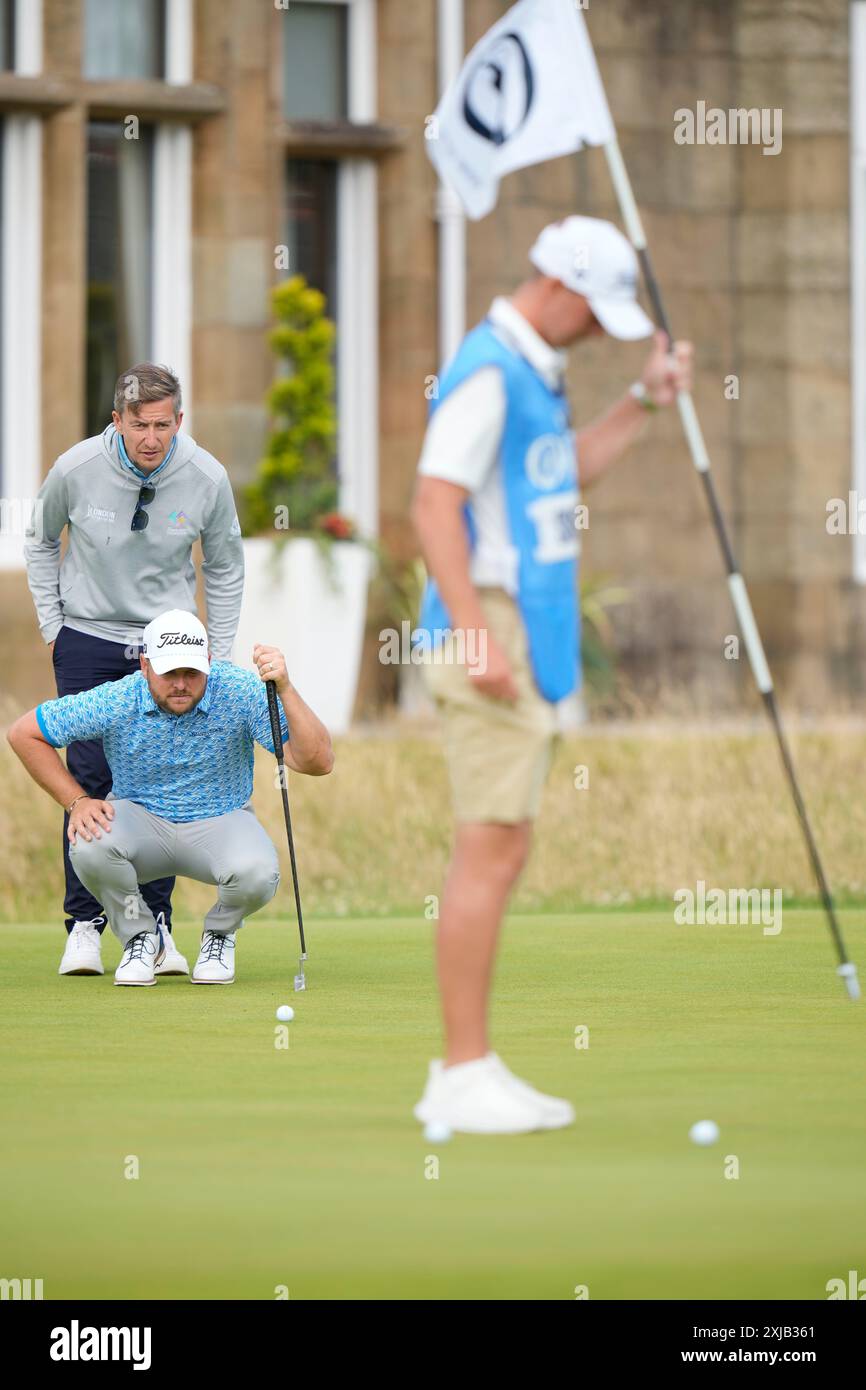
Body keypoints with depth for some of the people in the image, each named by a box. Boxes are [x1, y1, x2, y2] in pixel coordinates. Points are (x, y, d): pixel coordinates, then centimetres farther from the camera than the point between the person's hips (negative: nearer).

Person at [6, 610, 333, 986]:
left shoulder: (242, 691, -21)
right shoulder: (115, 702, -21)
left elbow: (318, 762, -28)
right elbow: (24, 733, -7)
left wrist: (284, 689, -40)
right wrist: (76, 802, -14)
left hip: (219, 820, 0)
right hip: (141, 818, 1)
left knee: (256, 873, -35)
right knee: (90, 845, -34)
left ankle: (220, 933, 4)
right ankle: (140, 935, -2)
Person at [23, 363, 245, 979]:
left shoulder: (207, 479, -12)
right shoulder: (76, 469, -14)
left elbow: (225, 567, 5)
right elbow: (41, 541, 6)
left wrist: (218, 656, 5)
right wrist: (53, 625, 4)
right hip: (87, 638, -1)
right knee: (89, 779, -7)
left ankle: (155, 925, 4)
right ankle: (85, 923, -2)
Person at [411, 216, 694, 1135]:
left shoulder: (533, 371, 17)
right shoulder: (486, 370, -14)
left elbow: (564, 471, 32)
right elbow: (434, 505, -21)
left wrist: (644, 403, 22)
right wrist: (477, 636, -26)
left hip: (526, 638, 10)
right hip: (489, 628, -10)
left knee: (499, 850, 10)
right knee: (490, 851, -10)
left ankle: (465, 1075, 13)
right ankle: (465, 1075, -8)